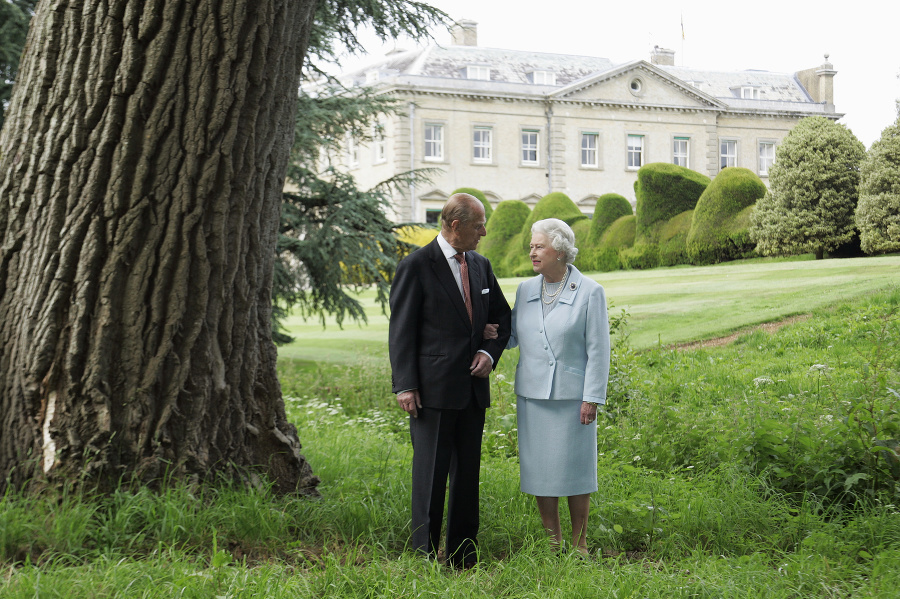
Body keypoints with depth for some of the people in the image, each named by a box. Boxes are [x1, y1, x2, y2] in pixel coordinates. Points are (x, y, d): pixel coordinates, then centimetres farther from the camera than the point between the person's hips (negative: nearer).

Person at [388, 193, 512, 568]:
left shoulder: (480, 266, 12)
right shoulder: (416, 266, -7)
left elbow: (502, 317, 22)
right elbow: (401, 330, -8)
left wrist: (490, 352, 3)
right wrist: (404, 385, -13)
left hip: (472, 389, 6)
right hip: (432, 390, -6)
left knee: (468, 473, 10)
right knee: (431, 474, -3)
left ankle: (464, 559, 18)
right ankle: (424, 558, 6)